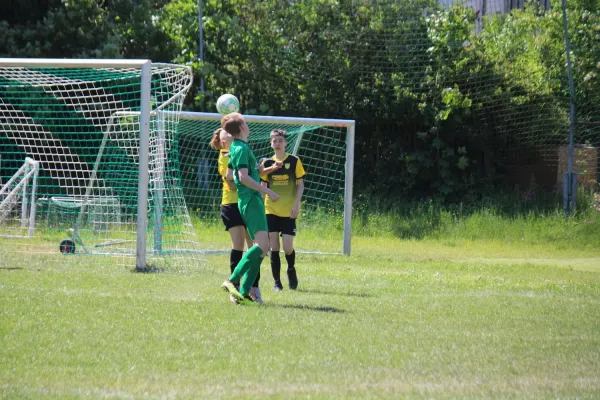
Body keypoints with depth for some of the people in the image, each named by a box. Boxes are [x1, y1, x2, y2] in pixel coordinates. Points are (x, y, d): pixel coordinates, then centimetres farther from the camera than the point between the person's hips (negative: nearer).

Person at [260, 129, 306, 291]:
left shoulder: (294, 161, 1)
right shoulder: (267, 163, 8)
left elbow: (300, 185, 1)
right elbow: (262, 187, 13)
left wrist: (296, 204, -10)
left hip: (289, 211, -2)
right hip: (271, 210, 2)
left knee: (287, 247, -8)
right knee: (274, 247, -1)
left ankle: (291, 270, 22)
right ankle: (277, 282, 5)